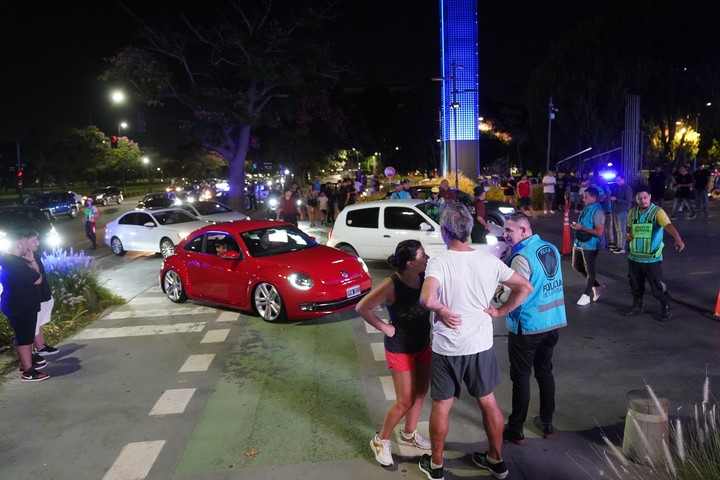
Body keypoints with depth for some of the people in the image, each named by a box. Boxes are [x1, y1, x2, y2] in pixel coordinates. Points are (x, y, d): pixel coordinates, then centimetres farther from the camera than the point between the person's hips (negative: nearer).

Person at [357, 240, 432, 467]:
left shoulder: (424, 277, -10)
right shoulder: (392, 285, -25)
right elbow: (362, 308, -21)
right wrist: (384, 327, -16)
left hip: (423, 345, 6)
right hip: (400, 350, -6)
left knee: (420, 393, 18)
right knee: (405, 401, 2)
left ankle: (409, 434, 41)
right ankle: (381, 440, 25)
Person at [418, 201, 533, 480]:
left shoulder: (439, 262, -19)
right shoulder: (489, 261, -5)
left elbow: (427, 299, -35)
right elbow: (525, 287, 2)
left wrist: (443, 310, -16)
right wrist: (499, 312, 4)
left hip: (446, 348, -3)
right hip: (481, 345, 4)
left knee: (441, 406, 13)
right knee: (488, 402, 20)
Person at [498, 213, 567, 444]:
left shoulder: (522, 256, -21)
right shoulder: (551, 249, 4)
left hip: (527, 327, -7)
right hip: (553, 323, 7)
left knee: (521, 377, 5)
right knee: (545, 372, 19)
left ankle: (516, 430, 16)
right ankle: (546, 423, 31)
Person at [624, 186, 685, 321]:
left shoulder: (657, 212, -14)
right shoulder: (632, 212, 3)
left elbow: (669, 225, -31)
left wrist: (678, 239, -49)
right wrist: (628, 234, -3)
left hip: (652, 258, -5)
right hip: (634, 257, 5)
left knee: (657, 286, 1)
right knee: (635, 285, 17)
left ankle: (665, 308, 20)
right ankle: (637, 306, 35)